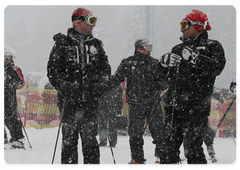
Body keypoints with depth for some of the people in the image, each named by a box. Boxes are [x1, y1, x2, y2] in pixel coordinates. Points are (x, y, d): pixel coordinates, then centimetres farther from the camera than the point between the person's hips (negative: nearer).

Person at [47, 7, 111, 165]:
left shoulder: (96, 44, 15)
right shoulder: (62, 44, 4)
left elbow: (105, 68, 18)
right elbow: (52, 69, 2)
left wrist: (102, 84, -1)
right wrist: (64, 86, -13)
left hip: (90, 98, 3)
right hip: (69, 99, -2)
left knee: (90, 136, 1)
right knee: (69, 136, -2)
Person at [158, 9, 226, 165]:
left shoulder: (212, 47, 5)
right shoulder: (178, 49, 22)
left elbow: (217, 67, -14)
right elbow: (165, 76, 23)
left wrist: (194, 58, -21)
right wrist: (165, 63, 1)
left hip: (195, 107, -6)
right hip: (173, 105, 6)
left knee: (192, 146, -9)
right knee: (169, 145, 6)